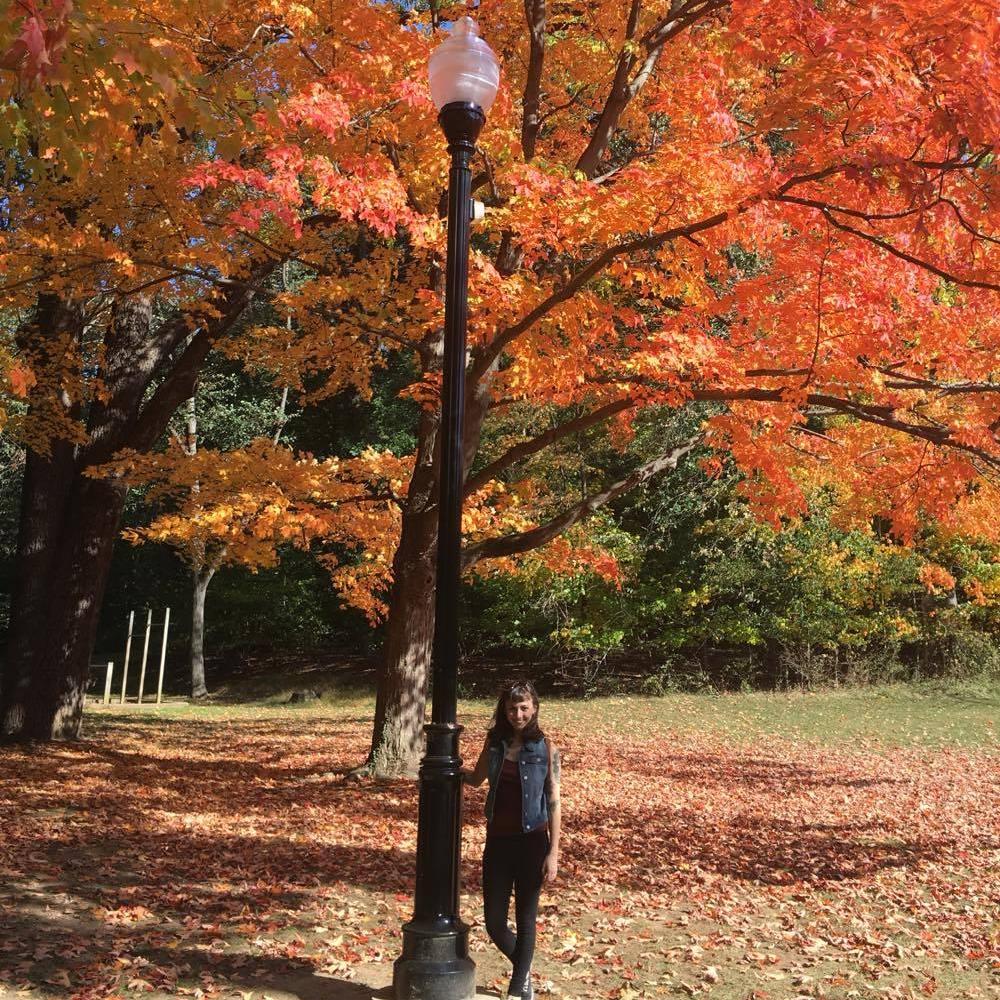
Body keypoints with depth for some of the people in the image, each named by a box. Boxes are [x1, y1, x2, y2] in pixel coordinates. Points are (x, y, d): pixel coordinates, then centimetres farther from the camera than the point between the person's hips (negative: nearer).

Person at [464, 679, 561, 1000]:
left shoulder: (546, 749, -8)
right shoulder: (494, 742, 1)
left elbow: (554, 803, -6)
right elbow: (476, 778, 17)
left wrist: (553, 853, -10)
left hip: (531, 841, -3)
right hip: (498, 840, 3)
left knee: (525, 920, 8)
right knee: (494, 923, 8)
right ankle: (524, 972, 37)